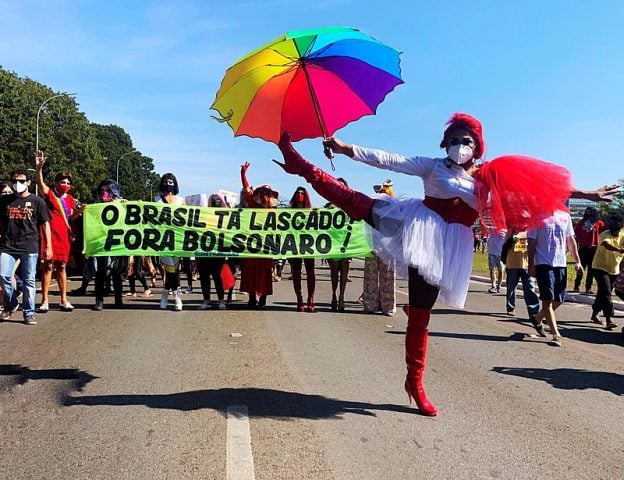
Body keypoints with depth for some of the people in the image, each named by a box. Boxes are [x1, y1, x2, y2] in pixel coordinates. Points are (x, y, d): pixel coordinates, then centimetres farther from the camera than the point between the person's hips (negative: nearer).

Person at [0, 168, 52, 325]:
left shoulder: (37, 201, 4)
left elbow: (45, 224, 5)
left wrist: (48, 247, -1)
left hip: (29, 247, -2)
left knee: (29, 280, 1)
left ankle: (29, 313, 10)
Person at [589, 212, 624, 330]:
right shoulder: (605, 235, -20)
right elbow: (606, 244, -41)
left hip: (614, 269, 7)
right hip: (600, 267, -7)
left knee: (603, 293, 16)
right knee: (606, 292, -17)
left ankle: (594, 315, 32)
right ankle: (609, 320, -20)